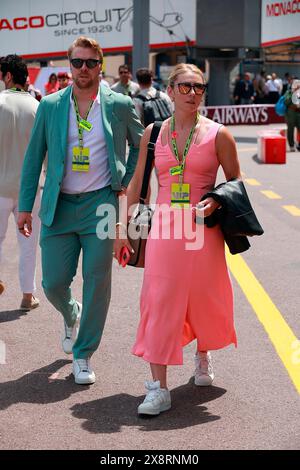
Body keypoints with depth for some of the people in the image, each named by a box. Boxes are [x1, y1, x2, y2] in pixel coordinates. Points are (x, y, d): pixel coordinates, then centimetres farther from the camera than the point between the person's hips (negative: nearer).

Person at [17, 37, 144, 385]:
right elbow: (34, 157, 6)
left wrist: (127, 183, 6)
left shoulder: (120, 105, 1)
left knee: (97, 282, -2)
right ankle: (70, 315, 37)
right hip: (58, 206, 1)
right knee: (53, 282, 1)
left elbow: (140, 144, 17)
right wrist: (25, 206, 3)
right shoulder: (50, 106, 3)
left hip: (100, 204, -1)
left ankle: (83, 355, 12)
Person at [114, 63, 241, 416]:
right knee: (158, 302, -5)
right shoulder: (153, 133, 5)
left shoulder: (217, 134, -1)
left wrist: (215, 202, -13)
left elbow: (235, 181, 6)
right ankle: (158, 389, -2)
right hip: (164, 228, 1)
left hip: (203, 230, -1)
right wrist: (123, 228, 9)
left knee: (204, 300, 10)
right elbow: (137, 182, 10)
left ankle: (203, 354, 42)